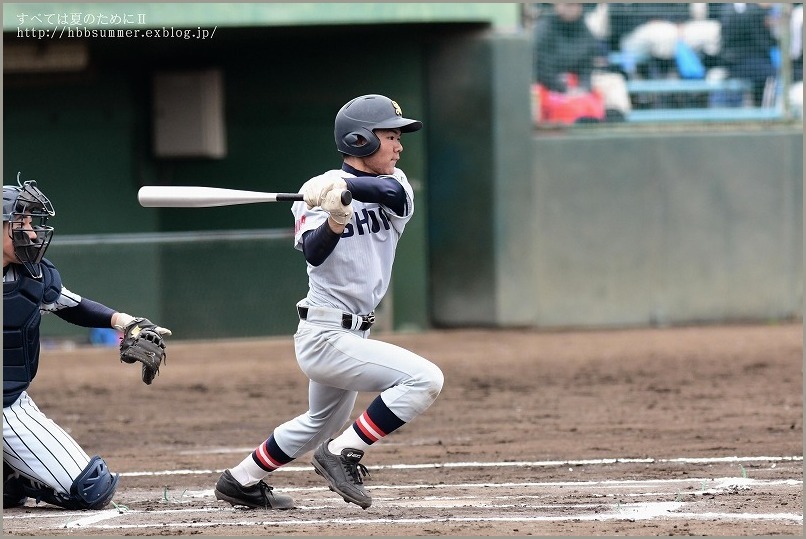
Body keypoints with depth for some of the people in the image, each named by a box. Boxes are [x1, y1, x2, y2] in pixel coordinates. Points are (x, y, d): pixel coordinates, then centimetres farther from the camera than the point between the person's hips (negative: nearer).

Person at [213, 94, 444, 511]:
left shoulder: (394, 185, 4)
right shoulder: (318, 193, -13)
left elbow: (391, 192, -21)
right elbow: (314, 253, -28)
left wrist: (343, 185, -37)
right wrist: (334, 221, -47)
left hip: (353, 332, 9)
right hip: (327, 336, -9)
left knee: (323, 422, 28)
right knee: (425, 380, -21)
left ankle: (241, 481, 42)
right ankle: (343, 453, -13)